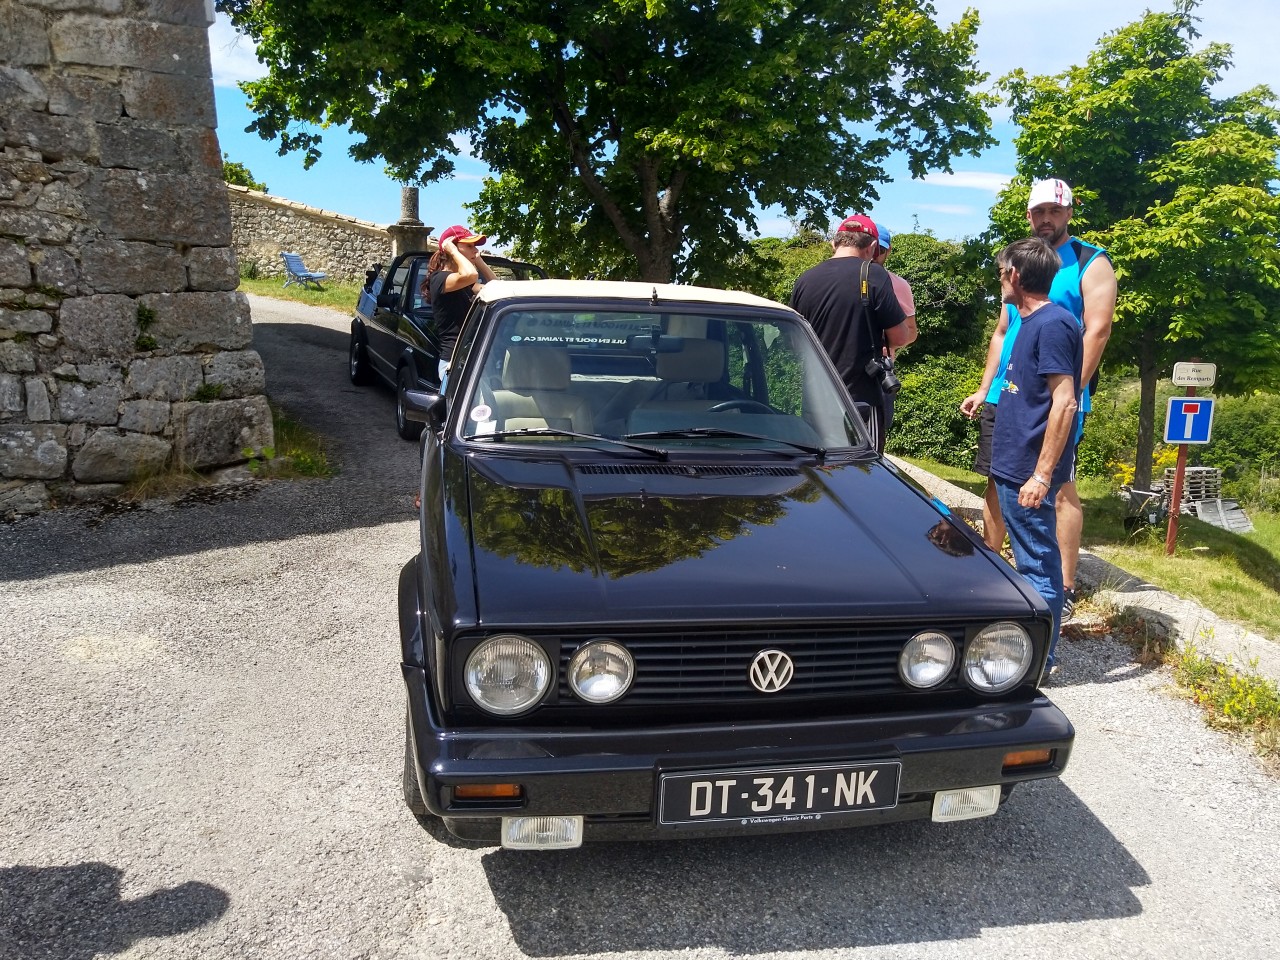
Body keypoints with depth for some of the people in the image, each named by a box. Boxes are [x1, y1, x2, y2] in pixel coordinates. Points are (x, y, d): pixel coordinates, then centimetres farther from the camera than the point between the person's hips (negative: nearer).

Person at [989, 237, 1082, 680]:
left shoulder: (1053, 323, -16)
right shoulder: (1031, 321, 13)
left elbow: (1064, 402, -21)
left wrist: (1041, 475, -23)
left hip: (1029, 471, -10)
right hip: (1015, 465, 10)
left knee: (1038, 564, -1)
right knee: (1031, 560, 16)